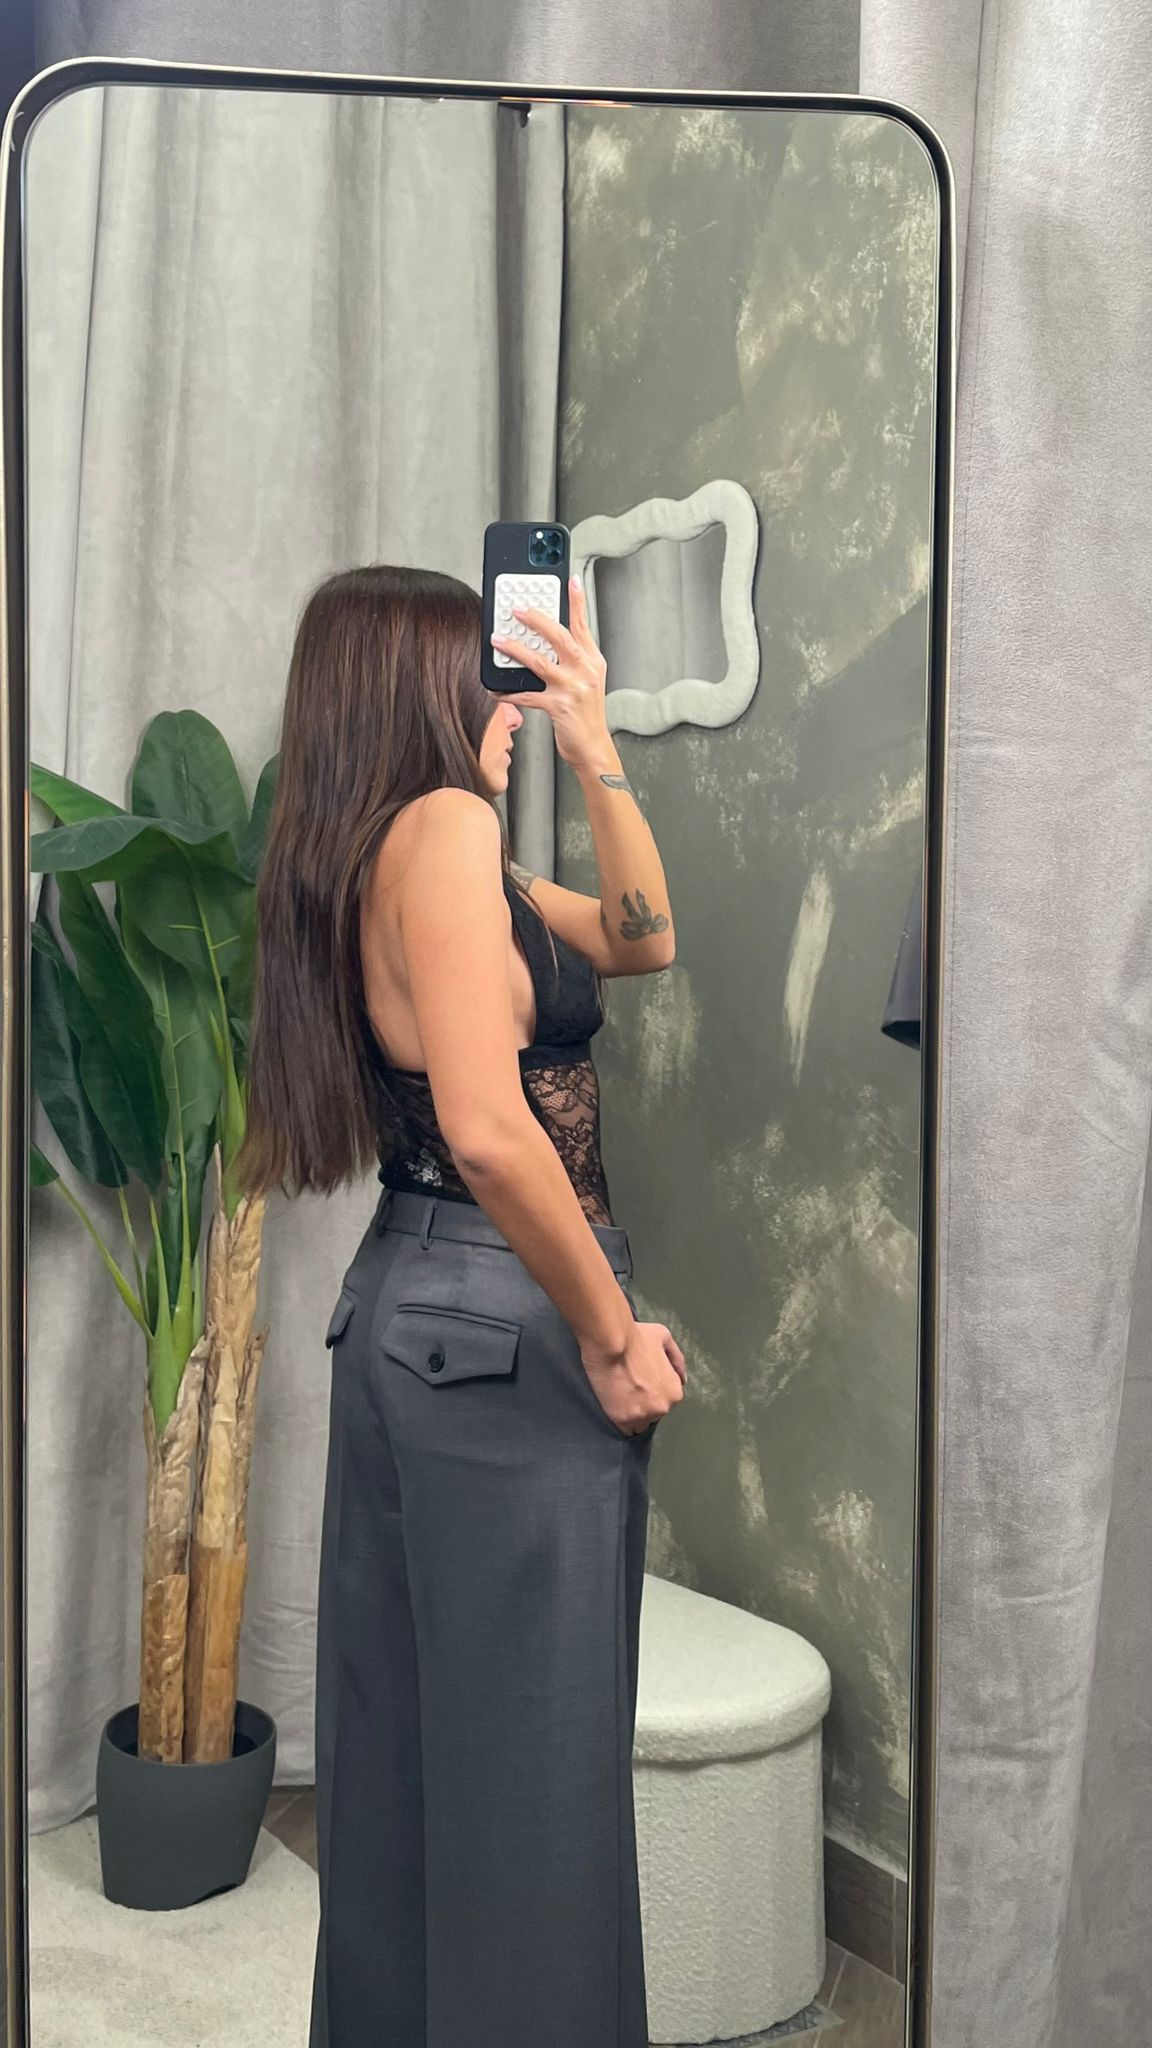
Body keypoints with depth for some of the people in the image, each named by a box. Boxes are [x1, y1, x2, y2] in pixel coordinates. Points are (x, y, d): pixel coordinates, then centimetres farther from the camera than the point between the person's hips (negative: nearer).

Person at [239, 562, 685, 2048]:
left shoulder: (370, 857, 13)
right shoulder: (445, 824, -15)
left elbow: (641, 939, 21)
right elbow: (490, 1129, -26)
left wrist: (592, 750, 13)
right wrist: (613, 1338, -16)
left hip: (403, 1311, 10)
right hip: (507, 1328, -10)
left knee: (403, 1740, 20)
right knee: (535, 1755, 3)